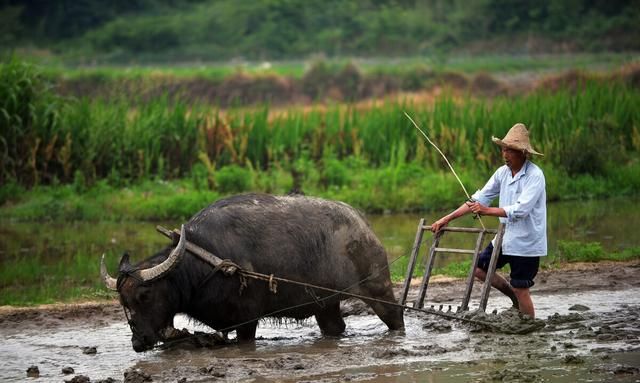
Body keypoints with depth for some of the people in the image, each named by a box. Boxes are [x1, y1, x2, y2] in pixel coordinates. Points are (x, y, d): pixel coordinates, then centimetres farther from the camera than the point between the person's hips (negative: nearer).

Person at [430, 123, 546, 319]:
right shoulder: (503, 172, 3)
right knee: (479, 269, 8)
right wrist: (447, 219, 0)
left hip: (526, 242, -7)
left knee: (521, 289, -3)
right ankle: (515, 299, 23)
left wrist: (487, 211, -35)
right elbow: (480, 198, 5)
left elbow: (521, 210, -29)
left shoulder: (534, 175, -18)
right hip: (505, 237, 7)